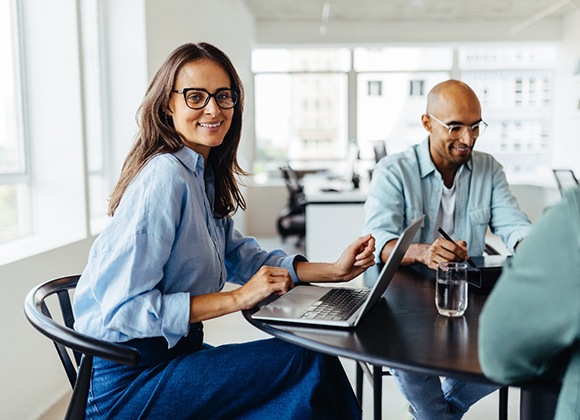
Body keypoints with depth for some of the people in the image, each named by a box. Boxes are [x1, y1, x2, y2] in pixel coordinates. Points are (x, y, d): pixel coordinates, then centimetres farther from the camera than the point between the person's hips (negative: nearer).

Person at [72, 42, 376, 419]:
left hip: (171, 354, 8)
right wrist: (237, 298, -23)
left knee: (321, 360, 1)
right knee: (307, 362, -17)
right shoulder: (166, 177, -21)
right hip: (127, 384, -8)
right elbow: (123, 309, -23)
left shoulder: (204, 175, 7)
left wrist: (334, 270, 0)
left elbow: (242, 258, 10)